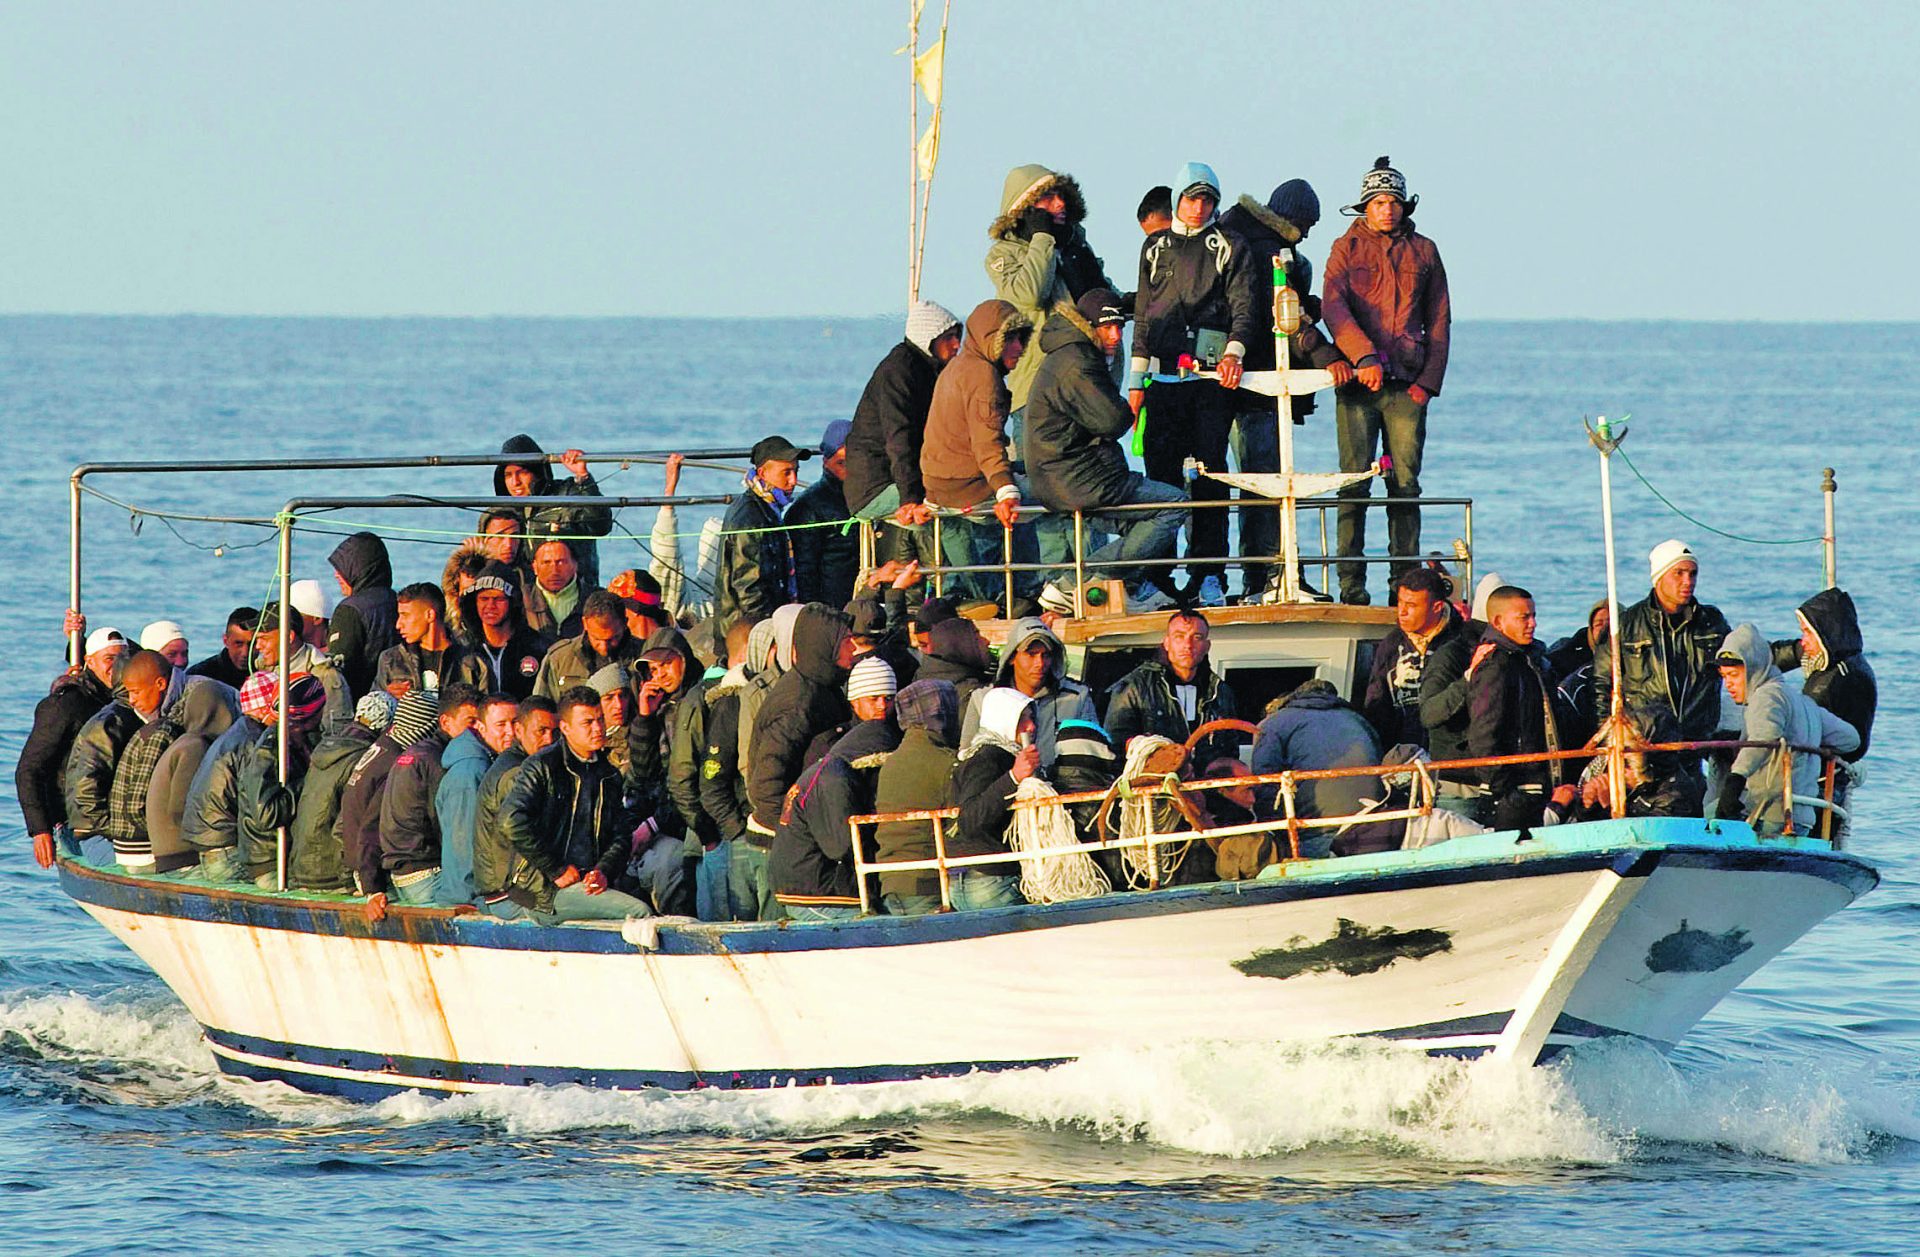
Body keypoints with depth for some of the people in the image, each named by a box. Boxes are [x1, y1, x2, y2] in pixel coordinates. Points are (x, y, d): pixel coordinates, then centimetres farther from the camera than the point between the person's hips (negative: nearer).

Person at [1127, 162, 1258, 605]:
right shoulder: (1156, 247, 17)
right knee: (1161, 465, -2)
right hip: (1165, 369, 3)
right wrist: (1137, 379, 13)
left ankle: (1208, 574, -5)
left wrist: (1234, 351, -21)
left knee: (1210, 470, -5)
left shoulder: (1228, 248, 7)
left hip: (1213, 370, -3)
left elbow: (1243, 304, -3)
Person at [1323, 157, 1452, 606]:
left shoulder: (1423, 251, 14)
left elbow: (1439, 320, 15)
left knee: (1406, 483, -1)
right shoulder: (1348, 248, 8)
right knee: (1355, 481, -6)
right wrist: (1364, 356, -20)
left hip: (1407, 384, 2)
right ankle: (1351, 586, -5)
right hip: (1359, 383, -2)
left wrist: (1428, 380, 4)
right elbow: (1333, 306, -6)